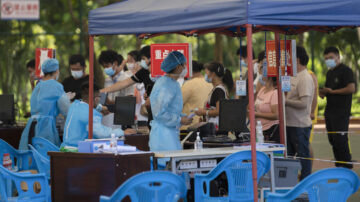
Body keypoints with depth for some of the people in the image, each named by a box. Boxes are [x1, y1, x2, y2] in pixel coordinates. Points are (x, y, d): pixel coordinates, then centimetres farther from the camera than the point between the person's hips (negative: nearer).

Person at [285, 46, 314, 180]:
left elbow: (304, 103, -23)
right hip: (290, 124, 10)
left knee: (303, 155, -1)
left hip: (300, 125, -10)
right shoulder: (293, 77, 14)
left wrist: (285, 101, -16)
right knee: (287, 155, 14)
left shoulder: (305, 78, -16)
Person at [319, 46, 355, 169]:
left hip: (341, 112, -9)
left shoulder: (345, 71, -9)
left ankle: (346, 165, -2)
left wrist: (332, 91, -14)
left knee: (340, 139, -10)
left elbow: (351, 88, -19)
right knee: (332, 140, 10)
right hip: (330, 111, 9)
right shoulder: (329, 73, 19)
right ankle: (339, 166, 16)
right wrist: (323, 93, 7)